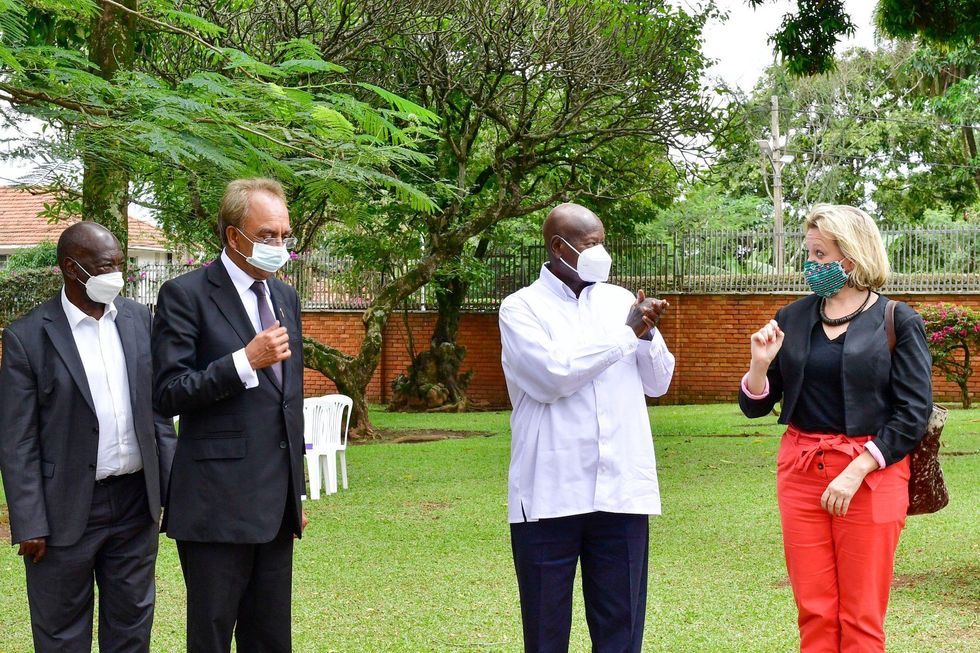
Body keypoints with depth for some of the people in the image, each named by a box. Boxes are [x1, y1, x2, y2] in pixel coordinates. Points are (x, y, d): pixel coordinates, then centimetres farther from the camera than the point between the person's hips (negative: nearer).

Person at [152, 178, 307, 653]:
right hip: (218, 505, -6)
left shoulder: (285, 298, 15)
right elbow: (169, 394, -12)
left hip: (276, 505, 7)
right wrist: (246, 360, -21)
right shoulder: (186, 294, -6)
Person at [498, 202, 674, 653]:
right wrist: (626, 333, -7)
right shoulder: (521, 308, 1)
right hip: (550, 494, -3)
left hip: (622, 491, 3)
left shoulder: (620, 300, 13)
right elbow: (552, 375, -14)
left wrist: (648, 334, -7)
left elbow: (658, 383, 13)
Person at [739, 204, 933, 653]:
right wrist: (760, 364, -10)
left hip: (870, 475, -3)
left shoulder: (898, 322, -3)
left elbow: (914, 412, -7)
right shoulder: (792, 319, 8)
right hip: (801, 472, 4)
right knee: (814, 614, 5)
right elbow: (754, 406, 11)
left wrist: (856, 472, -14)